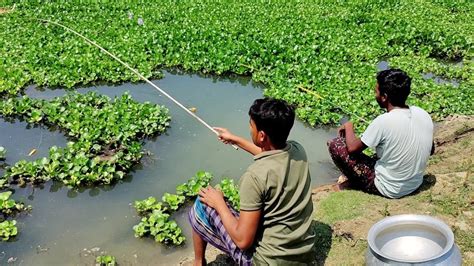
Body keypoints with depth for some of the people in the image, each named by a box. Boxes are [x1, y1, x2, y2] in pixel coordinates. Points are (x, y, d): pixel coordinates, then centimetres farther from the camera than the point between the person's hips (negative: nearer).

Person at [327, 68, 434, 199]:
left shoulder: (384, 121, -28)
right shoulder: (424, 114, -10)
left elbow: (352, 148, -15)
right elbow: (431, 150, 7)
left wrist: (348, 127, 4)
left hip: (389, 189, -6)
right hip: (416, 184, 7)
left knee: (335, 144, -3)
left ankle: (356, 183, 17)